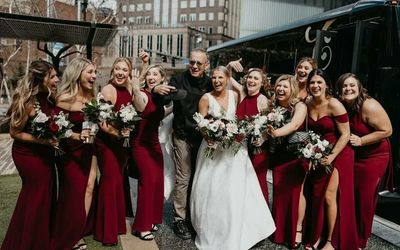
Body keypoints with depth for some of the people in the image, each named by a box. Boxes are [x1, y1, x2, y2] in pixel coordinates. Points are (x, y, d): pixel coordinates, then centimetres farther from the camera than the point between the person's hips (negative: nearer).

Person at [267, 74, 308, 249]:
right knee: (279, 191, 8)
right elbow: (267, 127, 1)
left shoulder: (300, 106, -13)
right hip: (278, 155, 4)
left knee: (296, 191, 0)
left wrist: (276, 133, -47)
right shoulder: (274, 106, 2)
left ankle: (297, 229, 17)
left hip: (297, 154, -4)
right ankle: (279, 231, 23)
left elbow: (294, 125, -31)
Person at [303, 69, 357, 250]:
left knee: (329, 197, -7)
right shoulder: (308, 105, 0)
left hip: (338, 154, -5)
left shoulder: (334, 104, -17)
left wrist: (332, 156, -20)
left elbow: (345, 134, -16)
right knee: (316, 196, 8)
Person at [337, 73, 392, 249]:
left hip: (373, 157, -5)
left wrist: (360, 140, -22)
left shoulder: (369, 106, -22)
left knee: (364, 198, 4)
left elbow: (386, 130, -20)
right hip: (350, 155, 5)